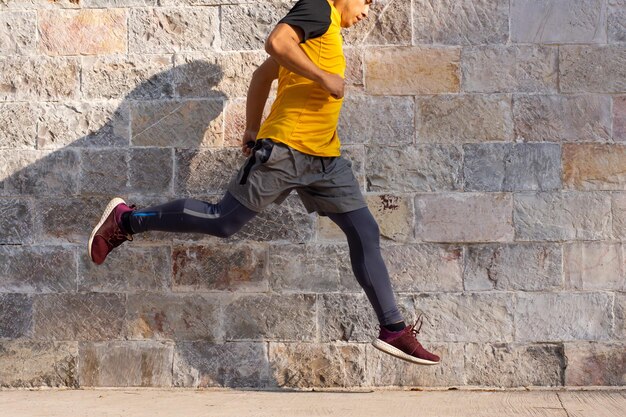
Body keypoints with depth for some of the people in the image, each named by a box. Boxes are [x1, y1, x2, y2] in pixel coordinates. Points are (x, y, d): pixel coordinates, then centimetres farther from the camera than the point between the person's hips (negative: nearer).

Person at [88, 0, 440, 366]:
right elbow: (277, 42, -23)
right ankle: (127, 220, 13)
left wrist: (253, 129, 23)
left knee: (366, 234, 3)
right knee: (224, 222, -3)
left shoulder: (330, 30, 23)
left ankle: (394, 330, 7)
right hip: (286, 148, -9)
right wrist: (324, 78, -18)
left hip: (325, 158, 9)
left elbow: (263, 74, 25)